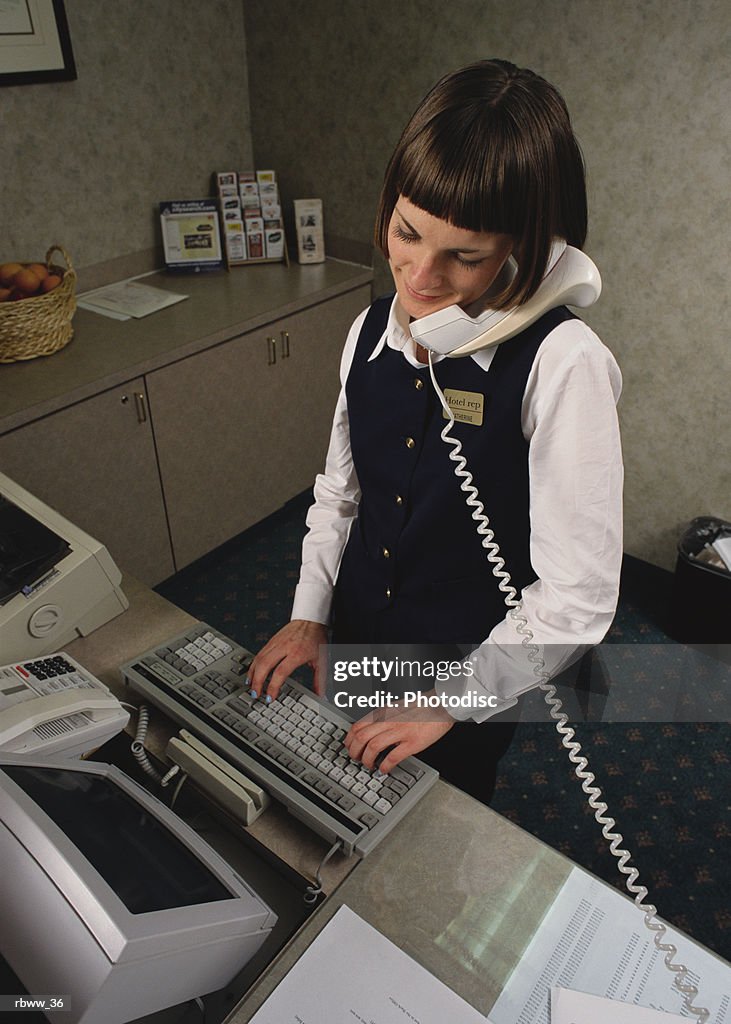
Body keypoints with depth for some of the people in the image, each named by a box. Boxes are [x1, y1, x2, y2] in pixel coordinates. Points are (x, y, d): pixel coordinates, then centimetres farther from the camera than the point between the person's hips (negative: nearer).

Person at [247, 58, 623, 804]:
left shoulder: (562, 364, -27)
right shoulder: (371, 331, -9)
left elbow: (578, 598, -24)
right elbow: (339, 491, 3)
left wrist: (451, 703, -18)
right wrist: (308, 615, -3)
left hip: (473, 684, -4)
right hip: (357, 644, 5)